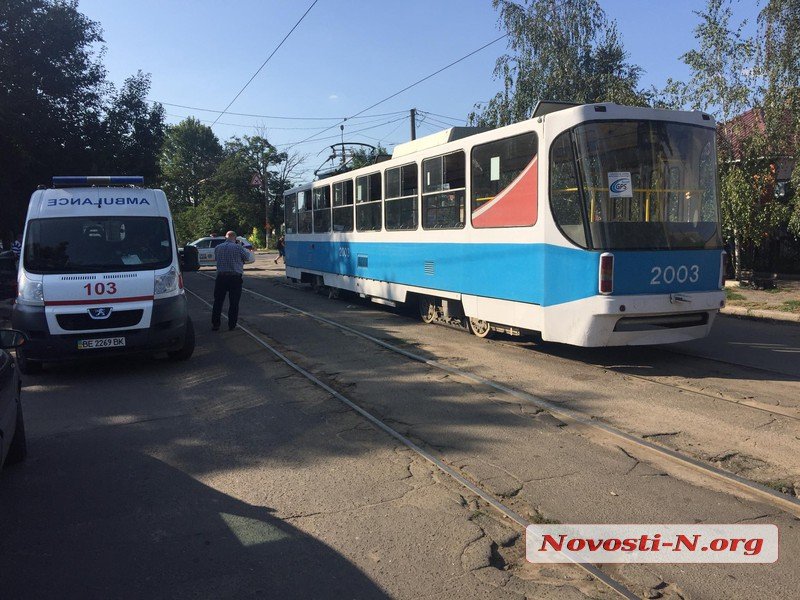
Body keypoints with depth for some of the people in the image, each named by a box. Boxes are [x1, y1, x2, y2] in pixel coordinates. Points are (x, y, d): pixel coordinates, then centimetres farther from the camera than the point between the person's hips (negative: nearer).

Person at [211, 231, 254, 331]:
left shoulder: (217, 248, 3)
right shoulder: (238, 248, -9)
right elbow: (251, 259, -1)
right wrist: (250, 252, 18)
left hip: (221, 277, 3)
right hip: (235, 278, -3)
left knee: (218, 302, 12)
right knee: (234, 303, 6)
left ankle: (215, 324, 14)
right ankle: (232, 325, 11)